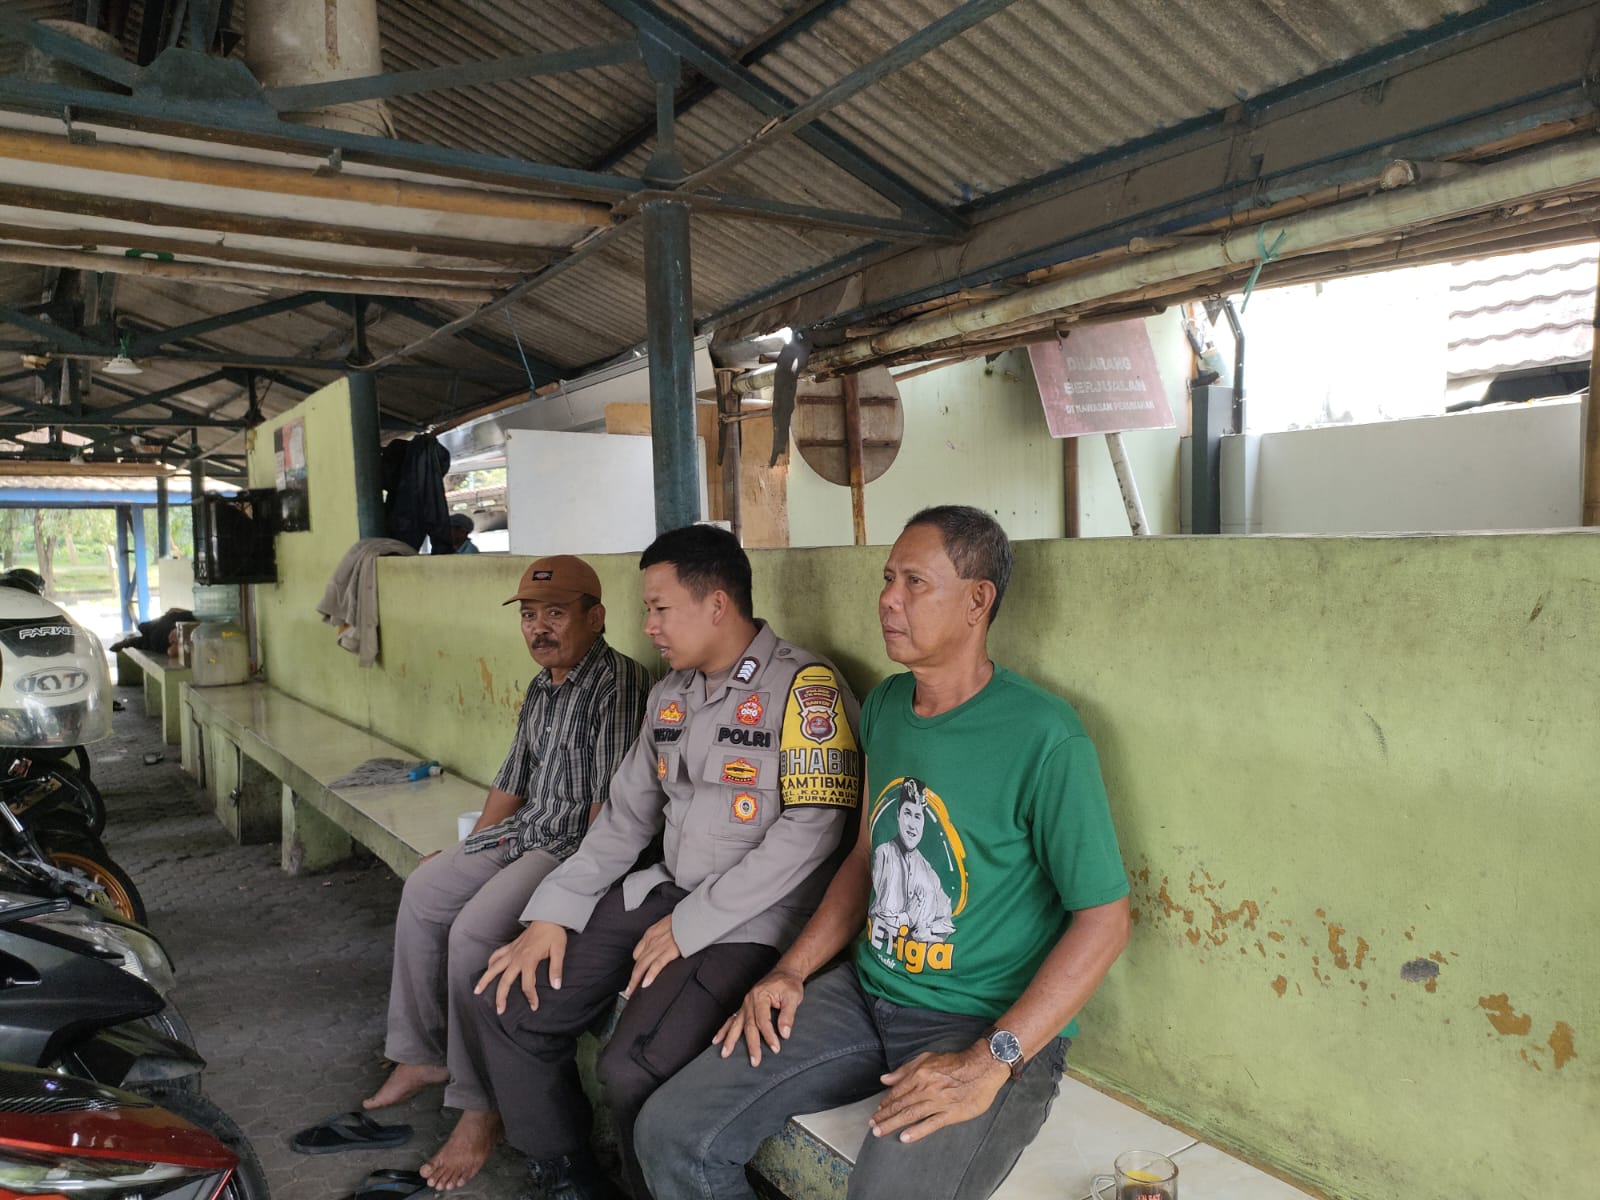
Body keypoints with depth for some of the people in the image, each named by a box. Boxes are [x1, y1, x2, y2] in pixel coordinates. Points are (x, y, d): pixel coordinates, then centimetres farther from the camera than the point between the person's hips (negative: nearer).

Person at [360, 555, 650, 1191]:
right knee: (423, 893, 6)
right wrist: (468, 852, 17)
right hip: (526, 829, 10)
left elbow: (611, 801, -22)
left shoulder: (617, 681, -17)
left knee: (475, 929, -24)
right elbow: (512, 781, 22)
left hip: (580, 843, -10)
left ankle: (480, 1108, -10)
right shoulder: (541, 689, 14)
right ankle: (421, 1055, 20)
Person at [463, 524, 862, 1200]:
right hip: (661, 891, 8)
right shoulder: (668, 696, 13)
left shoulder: (804, 687, -13)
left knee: (633, 1070, -28)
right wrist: (553, 914, 4)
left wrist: (690, 925, -17)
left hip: (752, 919, -8)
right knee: (503, 1018, -1)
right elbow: (625, 817, 16)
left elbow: (811, 827, -20)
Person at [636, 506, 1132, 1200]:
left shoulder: (1044, 739, -17)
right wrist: (792, 970, 5)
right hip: (867, 991, 6)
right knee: (671, 1135, -4)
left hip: (990, 1025, -6)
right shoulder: (885, 706, 6)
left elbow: (1104, 917, -15)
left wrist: (989, 1063, -20)